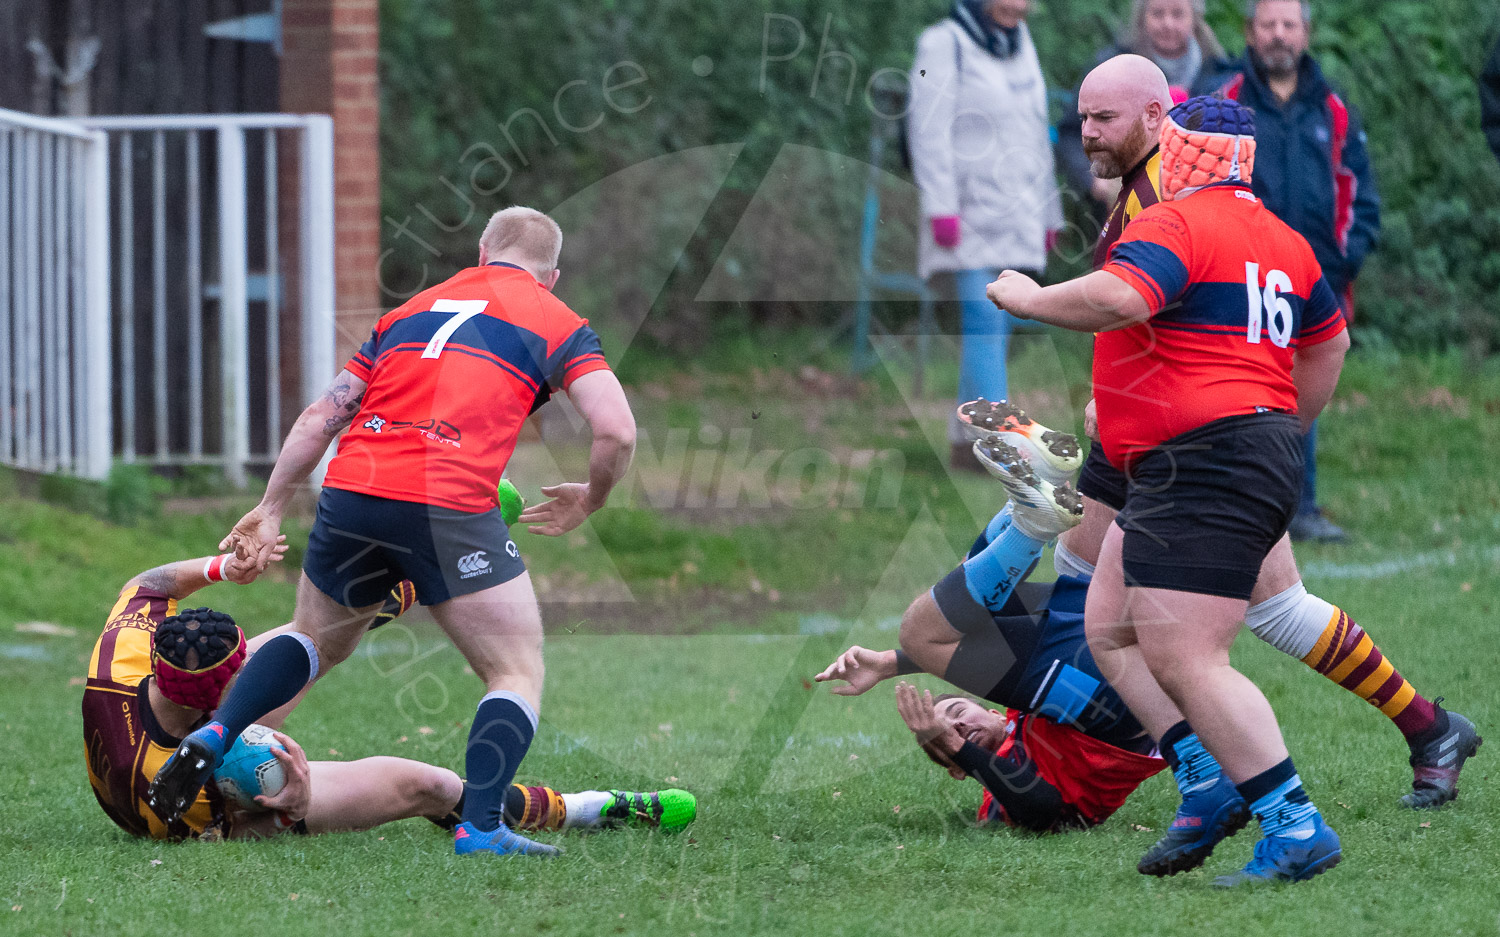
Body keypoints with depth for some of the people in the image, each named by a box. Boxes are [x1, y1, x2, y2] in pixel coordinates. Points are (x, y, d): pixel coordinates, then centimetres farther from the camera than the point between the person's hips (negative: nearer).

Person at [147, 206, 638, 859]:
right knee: (518, 671, 7)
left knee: (316, 641, 29)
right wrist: (588, 502, 19)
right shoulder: (559, 325, 13)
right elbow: (616, 431, 0)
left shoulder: (410, 310, 26)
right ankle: (479, 827, -11)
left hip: (350, 490, 5)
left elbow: (319, 418, 22)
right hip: (450, 506, -5)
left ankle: (212, 736, 10)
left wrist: (271, 510, 28)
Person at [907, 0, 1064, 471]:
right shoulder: (944, 44, -5)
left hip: (1017, 215, 7)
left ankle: (966, 441, 11)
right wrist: (941, 206, -19)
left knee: (997, 326, 5)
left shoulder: (1020, 43, 17)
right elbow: (929, 130, -12)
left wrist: (1049, 213, 22)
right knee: (984, 320, -15)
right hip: (970, 213, -7)